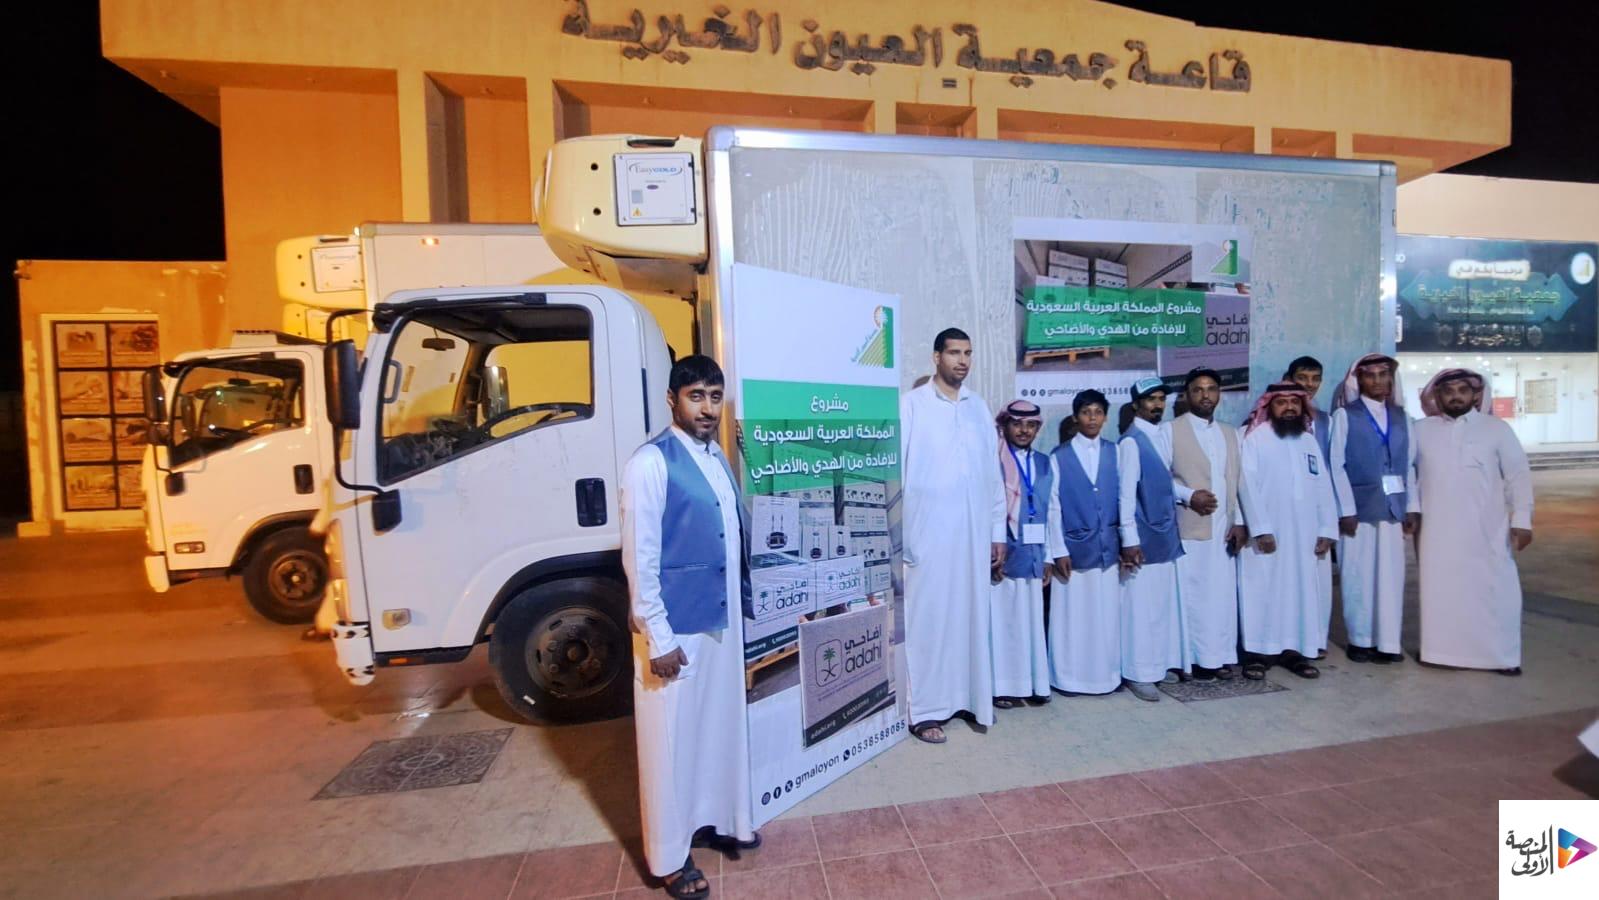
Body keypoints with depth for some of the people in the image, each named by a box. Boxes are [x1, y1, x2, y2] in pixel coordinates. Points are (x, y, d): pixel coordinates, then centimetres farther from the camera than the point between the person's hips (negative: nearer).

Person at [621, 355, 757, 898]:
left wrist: (738, 606, 14)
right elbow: (639, 558, -18)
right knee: (671, 740, 9)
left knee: (720, 727, 22)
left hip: (722, 618, 8)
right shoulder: (651, 463, -17)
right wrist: (657, 638, -17)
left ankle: (714, 821, 44)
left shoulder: (717, 457, 6)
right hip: (674, 626, -7)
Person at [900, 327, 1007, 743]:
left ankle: (974, 698, 27)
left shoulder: (979, 407, 11)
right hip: (927, 532, -5)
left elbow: (992, 472, 12)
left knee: (973, 615, 12)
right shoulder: (912, 404, -5)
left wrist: (998, 530, 11)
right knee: (928, 618, 2)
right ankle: (925, 709, 13)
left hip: (974, 533, 5)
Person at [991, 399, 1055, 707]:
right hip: (1003, 556, -5)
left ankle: (1033, 684, 26)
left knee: (1032, 620, 13)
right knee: (1002, 620, 2)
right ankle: (1003, 687, 14)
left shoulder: (1045, 463, 12)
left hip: (1032, 555, 5)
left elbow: (1052, 512, 13)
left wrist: (1048, 556, 8)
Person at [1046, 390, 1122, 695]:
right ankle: (1069, 677, 17)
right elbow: (1053, 507, -3)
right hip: (1074, 548, -2)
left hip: (1108, 547, 2)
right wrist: (1059, 551, -7)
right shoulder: (1059, 456, -1)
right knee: (1072, 617, 4)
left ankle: (1106, 675, 23)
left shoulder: (1115, 452, 7)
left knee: (1107, 615, 8)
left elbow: (1125, 499, 6)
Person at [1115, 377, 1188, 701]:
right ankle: (1138, 673, 11)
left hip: (1166, 535, 8)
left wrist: (1189, 494, 1)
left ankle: (1160, 663, 29)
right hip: (1144, 538, -8)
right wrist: (1129, 541, -18)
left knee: (1164, 603, 16)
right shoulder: (1131, 442, -14)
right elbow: (1126, 494, -17)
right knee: (1141, 607, -1)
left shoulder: (1162, 435, 10)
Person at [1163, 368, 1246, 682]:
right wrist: (1188, 496, -16)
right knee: (1193, 595, -2)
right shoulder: (1170, 430, -1)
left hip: (1224, 527, 5)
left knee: (1223, 594, 7)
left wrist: (1239, 521, 5)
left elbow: (1236, 482, 12)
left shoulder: (1231, 433, 16)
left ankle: (1220, 656, 18)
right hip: (1188, 527, -5)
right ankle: (1196, 658, 6)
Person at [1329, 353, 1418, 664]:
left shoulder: (1401, 417, 13)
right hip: (1358, 508, -4)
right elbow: (1337, 465, -6)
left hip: (1392, 507, 4)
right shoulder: (1345, 415, -1)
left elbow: (1410, 465, 12)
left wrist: (1412, 506, 6)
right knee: (1359, 577, 2)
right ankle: (1360, 640, 14)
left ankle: (1388, 643, 13)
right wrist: (1346, 509, -10)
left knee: (1391, 576, 5)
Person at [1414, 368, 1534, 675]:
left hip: (1486, 530, 0)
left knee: (1495, 589, 3)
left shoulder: (1497, 429, 2)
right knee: (1440, 589, 6)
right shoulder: (1421, 430, 4)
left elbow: (1518, 476, 1)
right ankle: (1441, 648, 17)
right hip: (1437, 531, 1)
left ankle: (1503, 656, 16)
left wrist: (1522, 520, -5)